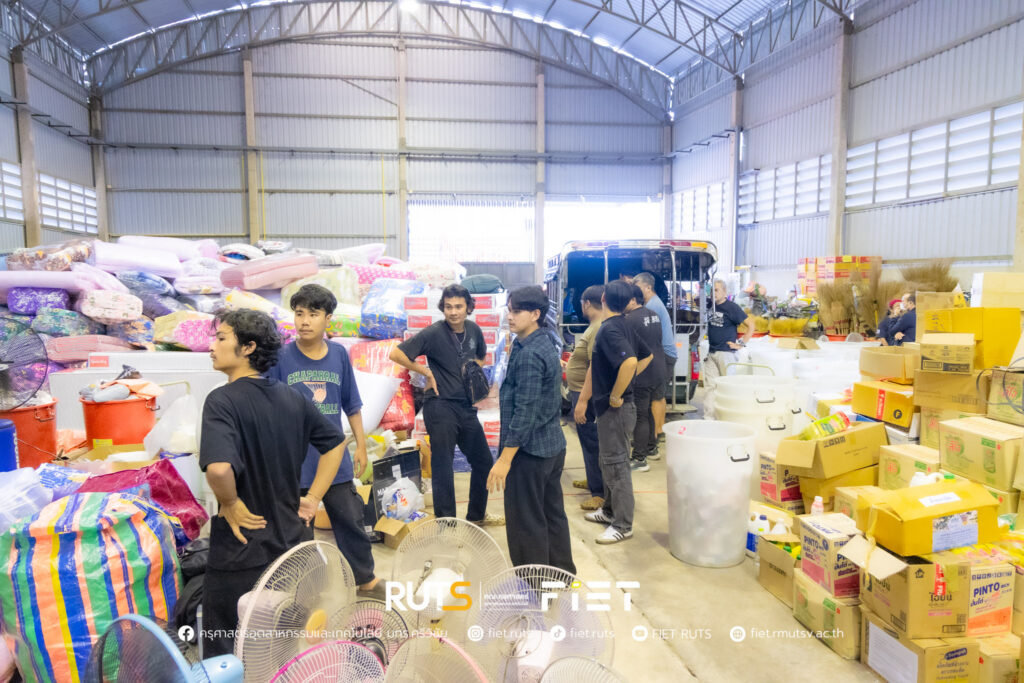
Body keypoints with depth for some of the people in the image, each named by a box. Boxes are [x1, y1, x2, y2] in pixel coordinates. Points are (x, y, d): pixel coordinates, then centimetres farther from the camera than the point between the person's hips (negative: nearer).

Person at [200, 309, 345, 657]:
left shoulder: (222, 400, -18)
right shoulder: (292, 398, 1)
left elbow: (218, 468, -35)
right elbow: (336, 441, 12)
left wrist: (230, 503, -16)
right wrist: (313, 498, 11)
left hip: (241, 553, -6)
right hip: (290, 543, 6)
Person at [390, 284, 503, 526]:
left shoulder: (473, 330, 5)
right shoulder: (434, 333, -13)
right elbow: (396, 354, -17)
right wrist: (426, 372, -12)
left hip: (466, 407, 7)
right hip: (440, 407, -7)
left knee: (483, 462, 15)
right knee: (443, 468, 2)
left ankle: (477, 515, 34)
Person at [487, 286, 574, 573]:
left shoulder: (528, 354, -20)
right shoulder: (547, 344, 8)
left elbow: (525, 411, -23)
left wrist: (505, 459, -20)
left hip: (530, 450, -10)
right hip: (554, 446, 10)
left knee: (526, 524, 3)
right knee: (553, 513, 19)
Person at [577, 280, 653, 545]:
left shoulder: (609, 329, -21)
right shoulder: (624, 326, 8)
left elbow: (630, 362, -37)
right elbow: (647, 356, 21)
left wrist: (616, 396, -24)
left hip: (616, 410, -10)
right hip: (610, 408, 10)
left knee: (616, 464, 0)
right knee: (609, 462, 21)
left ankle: (623, 525, 11)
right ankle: (610, 510, 35)